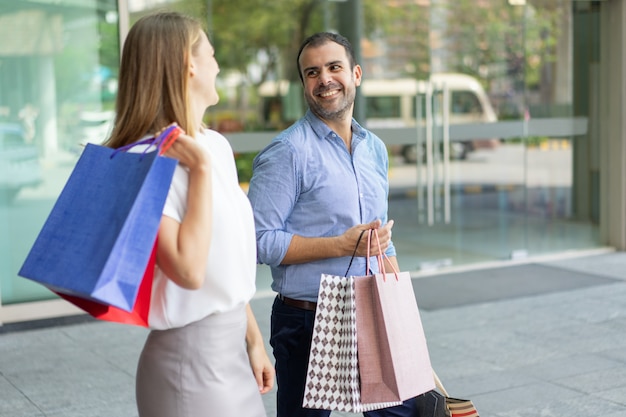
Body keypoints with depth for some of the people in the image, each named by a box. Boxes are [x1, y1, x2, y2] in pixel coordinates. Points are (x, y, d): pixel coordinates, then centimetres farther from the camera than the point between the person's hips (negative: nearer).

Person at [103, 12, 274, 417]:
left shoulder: (217, 145, 6)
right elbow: (189, 270, -28)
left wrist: (254, 339, 14)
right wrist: (201, 169, -22)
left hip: (233, 348, 8)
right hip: (191, 357, -7)